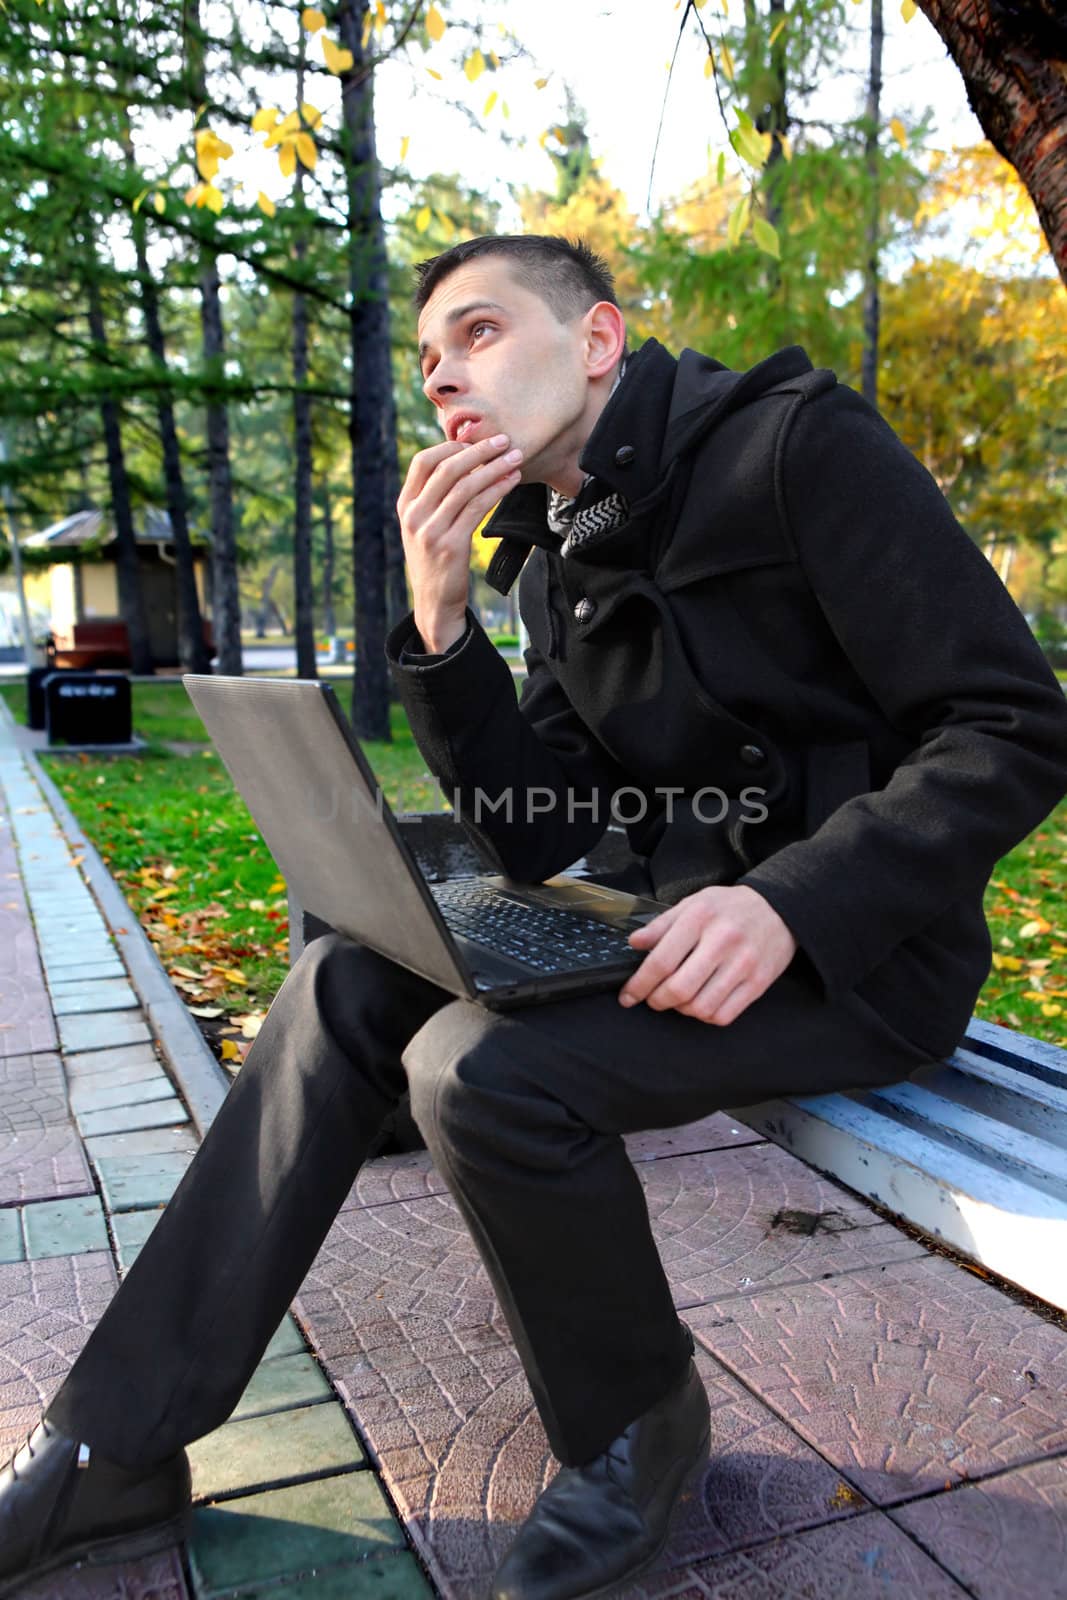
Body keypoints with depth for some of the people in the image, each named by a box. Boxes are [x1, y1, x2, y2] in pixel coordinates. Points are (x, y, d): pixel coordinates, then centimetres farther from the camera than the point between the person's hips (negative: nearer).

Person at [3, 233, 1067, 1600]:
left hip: (856, 945, -7)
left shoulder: (797, 441, -10)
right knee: (344, 988, -5)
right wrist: (440, 625, -6)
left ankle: (639, 1429, 2)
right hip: (679, 917, 7)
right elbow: (539, 844, 5)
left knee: (482, 1065, -27)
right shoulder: (560, 558, 12)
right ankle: (114, 1451, 2)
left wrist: (788, 905, -28)